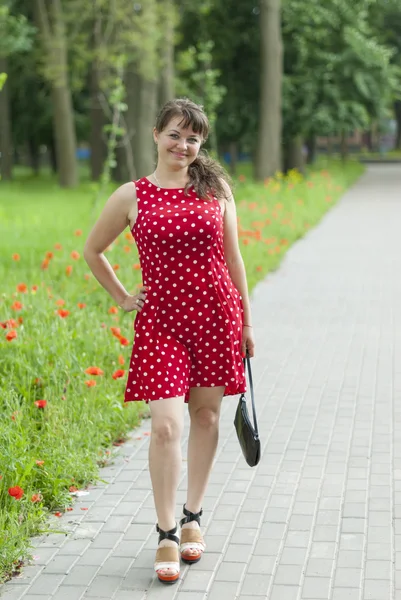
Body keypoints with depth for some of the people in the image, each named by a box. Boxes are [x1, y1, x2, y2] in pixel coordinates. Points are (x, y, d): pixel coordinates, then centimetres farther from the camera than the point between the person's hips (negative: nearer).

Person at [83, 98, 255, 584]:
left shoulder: (216, 188, 5)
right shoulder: (132, 196, 0)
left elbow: (232, 257, 9)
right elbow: (92, 251, 13)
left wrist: (246, 321, 10)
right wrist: (121, 298, 9)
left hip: (215, 313, 2)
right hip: (161, 319, -2)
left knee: (205, 416, 10)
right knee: (166, 426, -9)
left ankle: (192, 517, 27)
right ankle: (166, 534, 4)